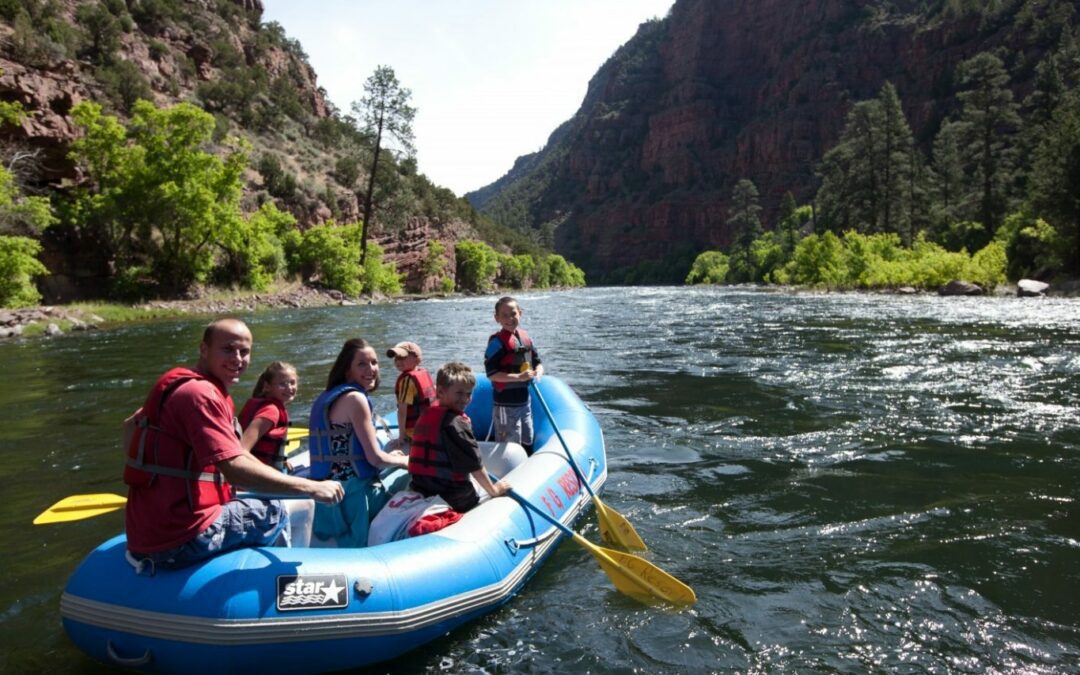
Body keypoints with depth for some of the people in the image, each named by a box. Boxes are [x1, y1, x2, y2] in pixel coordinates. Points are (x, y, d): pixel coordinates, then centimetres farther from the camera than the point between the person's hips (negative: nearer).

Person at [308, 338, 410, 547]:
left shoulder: (329, 397, 11)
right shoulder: (355, 398, -15)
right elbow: (375, 458, -15)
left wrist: (388, 456, 18)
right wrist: (404, 461, 3)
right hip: (352, 496, -9)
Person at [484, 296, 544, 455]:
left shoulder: (525, 337, 6)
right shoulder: (497, 341, -15)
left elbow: (538, 362, 14)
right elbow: (491, 373, -20)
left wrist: (538, 372, -10)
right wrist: (519, 377, -26)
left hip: (525, 400, 7)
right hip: (506, 404, -7)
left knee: (527, 443, 21)